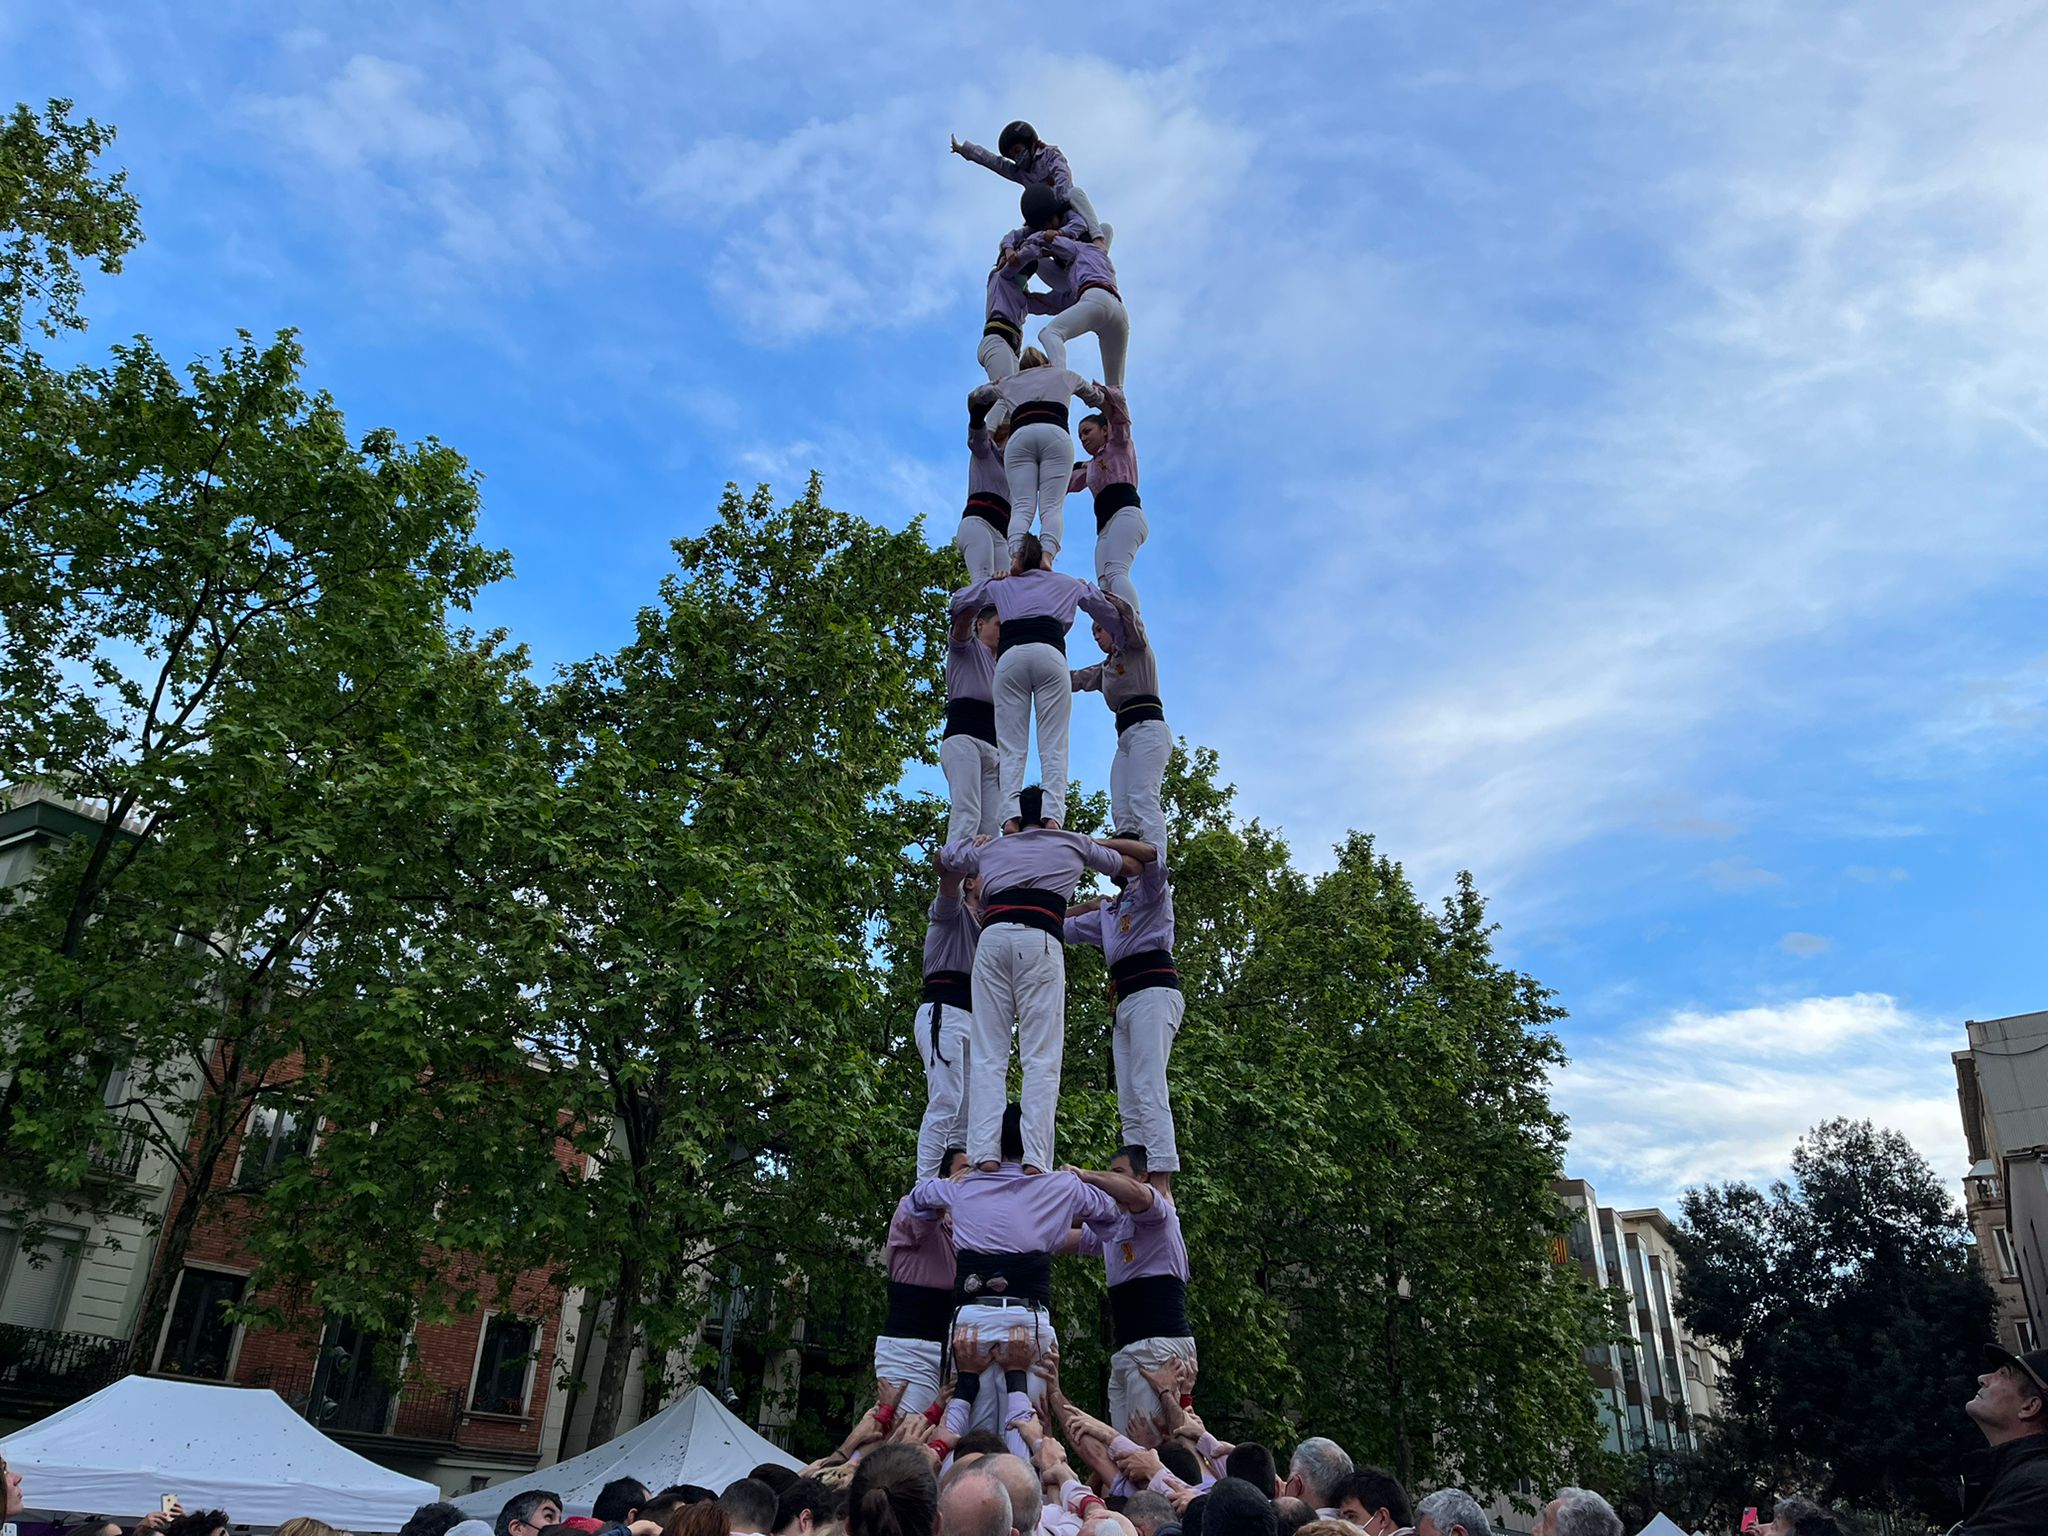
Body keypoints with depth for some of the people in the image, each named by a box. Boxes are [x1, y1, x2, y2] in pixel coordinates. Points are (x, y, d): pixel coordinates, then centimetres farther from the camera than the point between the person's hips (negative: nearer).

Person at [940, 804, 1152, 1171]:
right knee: (1042, 1057, -5)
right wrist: (1100, 843, 46)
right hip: (1040, 941, -2)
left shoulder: (990, 848, 29)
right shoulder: (1074, 844, 25)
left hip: (992, 938, 2)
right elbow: (1137, 863, 36)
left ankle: (983, 1156, -14)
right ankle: (1035, 1161, -18)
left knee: (987, 1055, 0)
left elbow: (941, 858, 47)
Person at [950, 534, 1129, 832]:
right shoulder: (1066, 584, 31)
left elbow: (959, 601, 40)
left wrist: (990, 581, 54)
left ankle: (1011, 817, -25)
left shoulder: (1000, 586, 31)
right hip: (1049, 654, -1)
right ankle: (1053, 817, -26)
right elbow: (1108, 611, 36)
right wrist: (1122, 641, 50)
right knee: (1054, 747, -7)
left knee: (1010, 749, -5)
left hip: (1009, 657, 1)